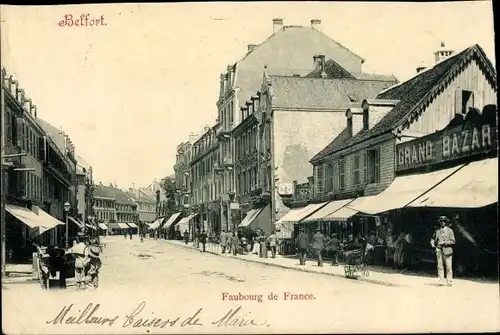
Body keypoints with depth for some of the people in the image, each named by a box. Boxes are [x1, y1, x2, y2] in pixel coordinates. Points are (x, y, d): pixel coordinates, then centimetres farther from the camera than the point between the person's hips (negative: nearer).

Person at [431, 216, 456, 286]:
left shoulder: (450, 230, 1)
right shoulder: (437, 231, 13)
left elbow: (453, 241, -5)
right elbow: (433, 238, 27)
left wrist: (444, 242, -15)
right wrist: (432, 244, 7)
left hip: (447, 251, -4)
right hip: (439, 250, 4)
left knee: (448, 267, -3)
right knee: (440, 267, 2)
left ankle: (449, 282, 2)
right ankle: (440, 281, 4)